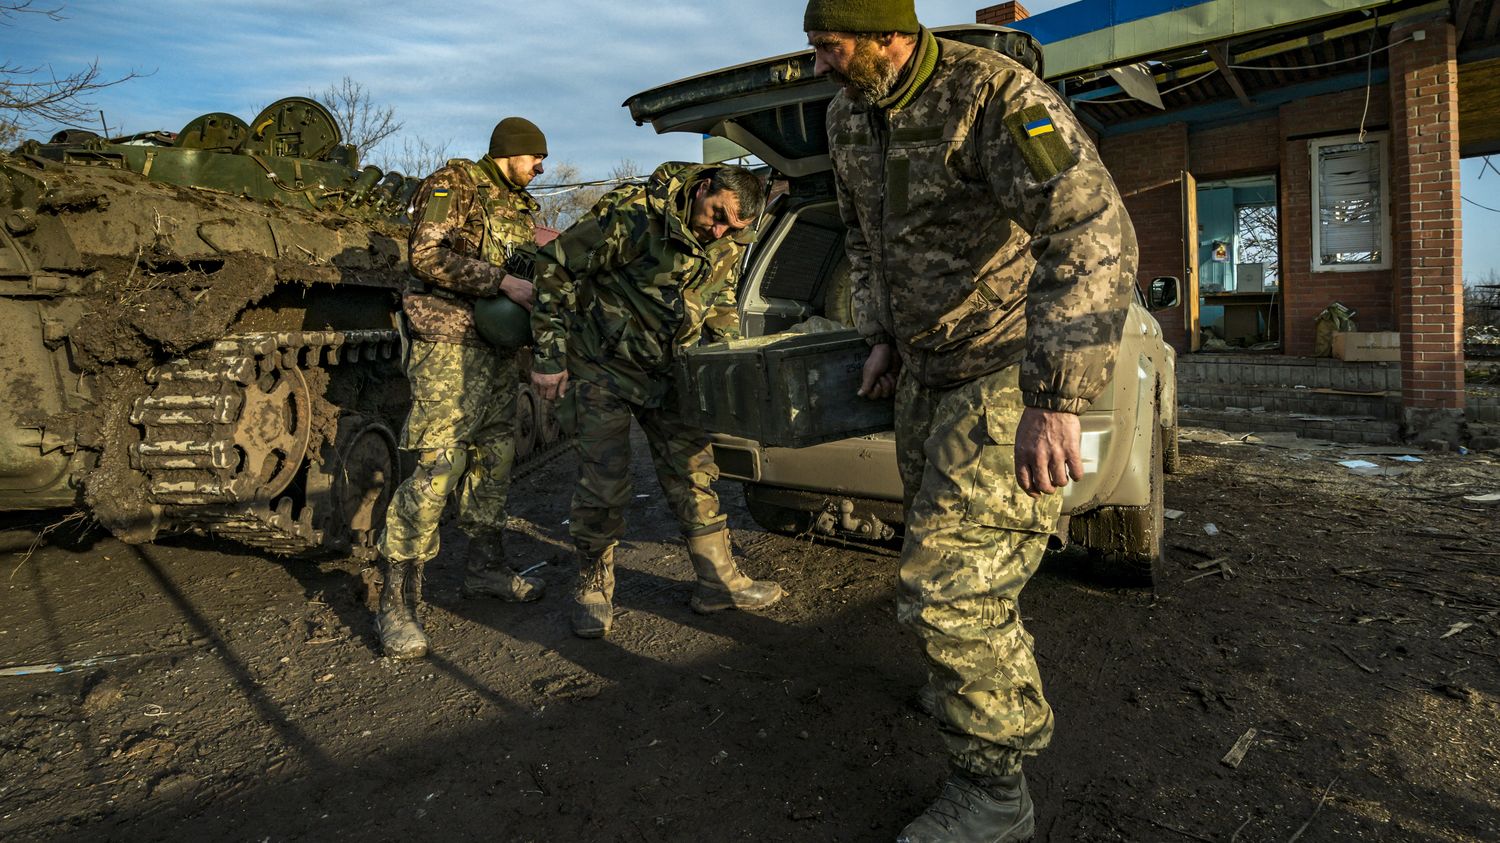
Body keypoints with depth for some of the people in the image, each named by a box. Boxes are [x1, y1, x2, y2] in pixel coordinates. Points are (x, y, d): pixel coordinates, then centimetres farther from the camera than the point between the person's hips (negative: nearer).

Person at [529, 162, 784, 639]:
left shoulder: (730, 245, -4)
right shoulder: (632, 213, -24)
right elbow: (556, 267, -19)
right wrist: (549, 355, -17)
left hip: (668, 372, 5)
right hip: (603, 368, -5)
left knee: (693, 472, 5)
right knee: (603, 483, -4)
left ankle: (718, 580, 17)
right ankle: (593, 590, 15)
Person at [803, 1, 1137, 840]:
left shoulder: (994, 95, -23)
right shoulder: (848, 117, 3)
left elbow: (1095, 236, -33)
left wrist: (1055, 401, -39)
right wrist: (882, 335, 15)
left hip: (1011, 368, -9)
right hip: (932, 363, 9)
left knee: (948, 584, -11)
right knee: (942, 548, 21)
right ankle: (1020, 710, 45)